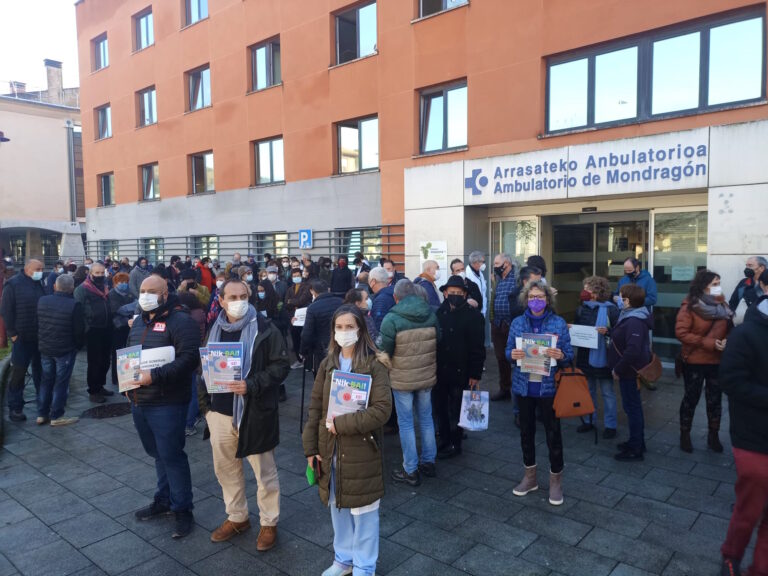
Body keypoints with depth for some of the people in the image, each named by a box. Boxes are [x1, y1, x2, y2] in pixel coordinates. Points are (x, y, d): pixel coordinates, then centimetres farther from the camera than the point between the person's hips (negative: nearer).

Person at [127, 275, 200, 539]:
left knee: (171, 456, -1)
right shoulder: (139, 321, 13)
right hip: (139, 401, 8)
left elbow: (189, 358, -23)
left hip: (167, 403, -8)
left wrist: (155, 376, -27)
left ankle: (182, 509, 14)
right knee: (157, 454, 19)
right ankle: (163, 500, 34)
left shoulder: (180, 321, -14)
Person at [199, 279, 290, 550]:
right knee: (225, 467, 17)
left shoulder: (265, 329, -10)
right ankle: (237, 517, 37)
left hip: (254, 412, -5)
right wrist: (205, 403, 9)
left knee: (264, 471, 7)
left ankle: (269, 523, 25)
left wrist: (251, 385, -23)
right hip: (220, 411, 6)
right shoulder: (215, 330, 8)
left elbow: (281, 365, -13)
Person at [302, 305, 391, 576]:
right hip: (330, 450, 5)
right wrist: (311, 447, 1)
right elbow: (315, 407, 5)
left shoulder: (374, 365, -12)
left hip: (362, 450, -5)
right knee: (337, 506, 20)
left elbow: (382, 409, -20)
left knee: (363, 510, 10)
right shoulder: (327, 364, 3)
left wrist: (342, 424, -21)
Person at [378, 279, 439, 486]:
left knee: (406, 423, 7)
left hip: (402, 378, -5)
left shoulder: (392, 318, -18)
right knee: (426, 418, 19)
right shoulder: (431, 314, -3)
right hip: (427, 376, 5)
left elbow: (383, 350, -15)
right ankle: (428, 462, 31)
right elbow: (438, 342, 7)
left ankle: (410, 471, 15)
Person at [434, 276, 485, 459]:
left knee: (456, 411, 9)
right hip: (439, 371, 4)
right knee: (440, 408, 13)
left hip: (460, 372, -4)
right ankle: (444, 441, 29)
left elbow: (478, 347, -11)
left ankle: (454, 444, 24)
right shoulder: (439, 313, 2)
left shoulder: (473, 315, -9)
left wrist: (475, 373, -13)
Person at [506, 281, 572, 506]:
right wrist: (512, 355, -17)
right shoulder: (517, 323, 3)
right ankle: (530, 476, 31)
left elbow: (569, 354, -2)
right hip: (523, 386, 3)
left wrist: (560, 355, -24)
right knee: (526, 431, 14)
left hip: (548, 387, -2)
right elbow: (508, 351, 5)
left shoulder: (559, 323, -4)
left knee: (553, 433, 4)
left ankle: (556, 480, 23)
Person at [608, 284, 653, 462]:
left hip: (630, 372, -10)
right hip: (629, 371, 10)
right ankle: (637, 442, 33)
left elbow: (633, 351, -32)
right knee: (633, 407, 19)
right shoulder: (630, 317, 8)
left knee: (632, 408, 0)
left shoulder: (634, 322, -24)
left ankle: (635, 450, 11)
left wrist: (617, 369, -24)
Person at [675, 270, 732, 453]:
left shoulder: (721, 304, 3)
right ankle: (685, 435, 25)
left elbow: (729, 329, 10)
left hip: (717, 361, 4)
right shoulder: (690, 306, -13)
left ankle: (713, 436, 29)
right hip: (695, 361, -4)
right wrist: (709, 343, -21)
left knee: (715, 399, 14)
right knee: (691, 398, 9)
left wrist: (727, 342, -12)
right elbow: (681, 332, -18)